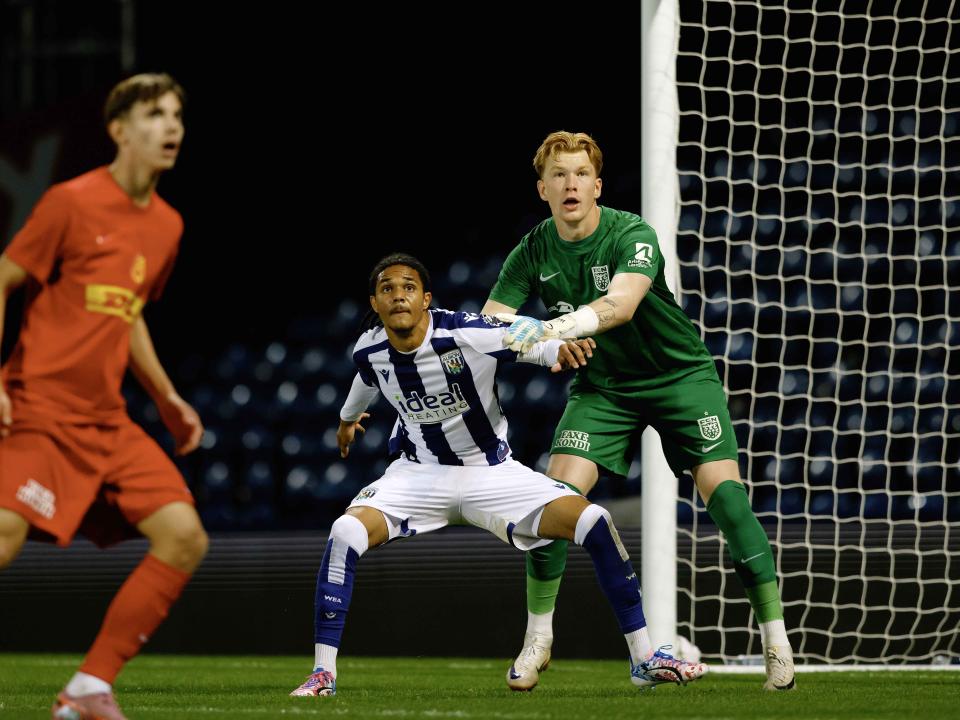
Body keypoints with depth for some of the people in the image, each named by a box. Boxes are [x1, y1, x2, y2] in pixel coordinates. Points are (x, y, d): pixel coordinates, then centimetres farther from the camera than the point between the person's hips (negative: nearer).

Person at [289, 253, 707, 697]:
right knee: (347, 532, -26)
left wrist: (560, 350, -58)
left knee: (593, 522, -17)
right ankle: (322, 673, -15)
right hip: (419, 473, 2)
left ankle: (644, 659, -4)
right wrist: (348, 417, 38)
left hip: (492, 472, -2)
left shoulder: (466, 334, -23)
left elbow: (532, 341, -33)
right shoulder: (368, 352, -10)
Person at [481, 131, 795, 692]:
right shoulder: (534, 252, -9)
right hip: (603, 386, 3)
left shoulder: (634, 236, -23)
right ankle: (538, 639, 1)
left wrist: (553, 327, -57)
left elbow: (621, 304, -41)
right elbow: (489, 322, -14)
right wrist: (530, 337, -38)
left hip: (681, 375, -3)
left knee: (725, 493, -17)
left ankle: (777, 640, -7)